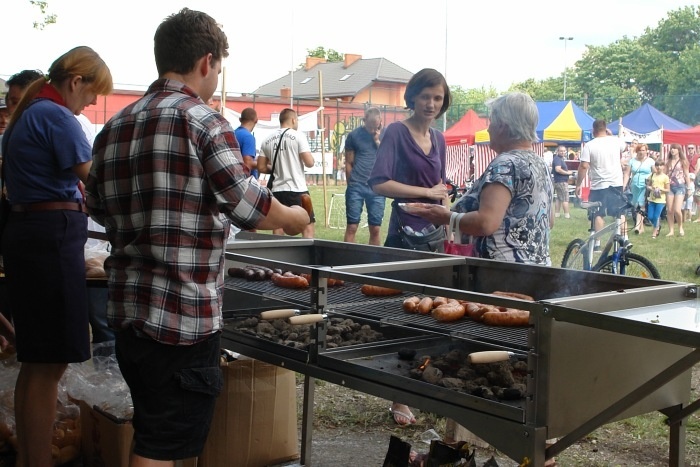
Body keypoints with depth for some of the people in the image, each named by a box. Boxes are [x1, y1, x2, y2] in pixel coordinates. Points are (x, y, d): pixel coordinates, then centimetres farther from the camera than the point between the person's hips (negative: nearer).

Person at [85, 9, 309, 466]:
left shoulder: (114, 127, 9)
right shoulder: (203, 120, -12)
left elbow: (100, 208, 16)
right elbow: (248, 205, -12)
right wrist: (294, 217, 6)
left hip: (128, 308, 7)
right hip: (183, 315, -7)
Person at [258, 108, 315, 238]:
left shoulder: (268, 140, 8)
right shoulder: (298, 136, -6)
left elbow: (261, 167, 8)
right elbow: (309, 163, -11)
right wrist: (310, 156, 10)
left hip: (277, 190, 5)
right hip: (297, 189, -5)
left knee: (278, 229, 9)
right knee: (308, 227, 1)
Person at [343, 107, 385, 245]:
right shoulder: (354, 135, 3)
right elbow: (349, 163, 8)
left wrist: (378, 140, -7)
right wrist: (352, 184, 8)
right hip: (356, 187, -1)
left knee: (375, 228, 4)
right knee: (352, 226, -2)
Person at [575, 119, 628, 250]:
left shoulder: (589, 146, -10)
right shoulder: (616, 141, 1)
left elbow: (584, 167, -13)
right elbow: (625, 147, 25)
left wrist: (578, 185, -5)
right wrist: (610, 135, 31)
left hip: (599, 185, -3)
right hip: (617, 183, 3)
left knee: (598, 214, 5)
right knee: (620, 213, 12)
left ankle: (597, 243, 4)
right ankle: (625, 239, 14)